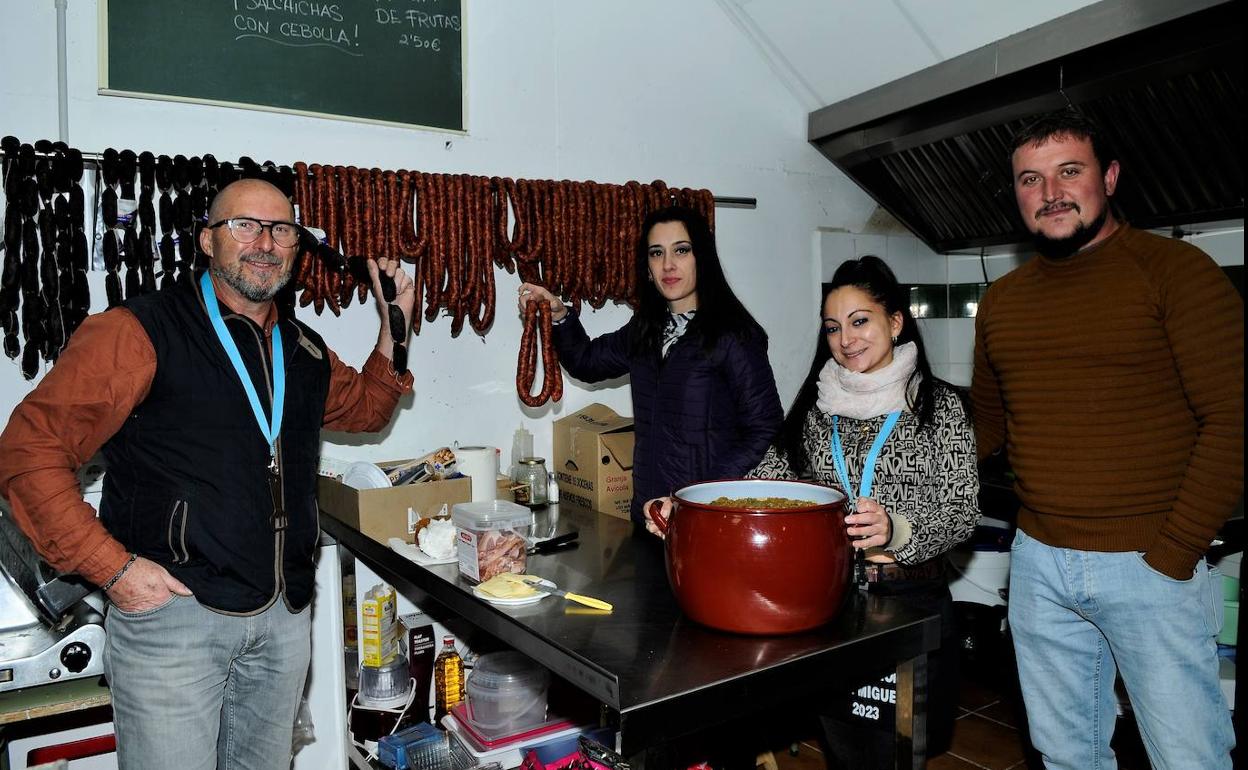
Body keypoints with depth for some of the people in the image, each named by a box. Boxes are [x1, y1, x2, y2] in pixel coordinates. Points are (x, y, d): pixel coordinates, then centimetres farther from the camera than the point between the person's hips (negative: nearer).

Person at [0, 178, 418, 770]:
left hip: (285, 616, 6)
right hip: (173, 611, -6)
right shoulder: (141, 331, -10)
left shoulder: (304, 350, 10)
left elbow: (367, 407, 26)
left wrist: (395, 323, 11)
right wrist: (112, 567, -16)